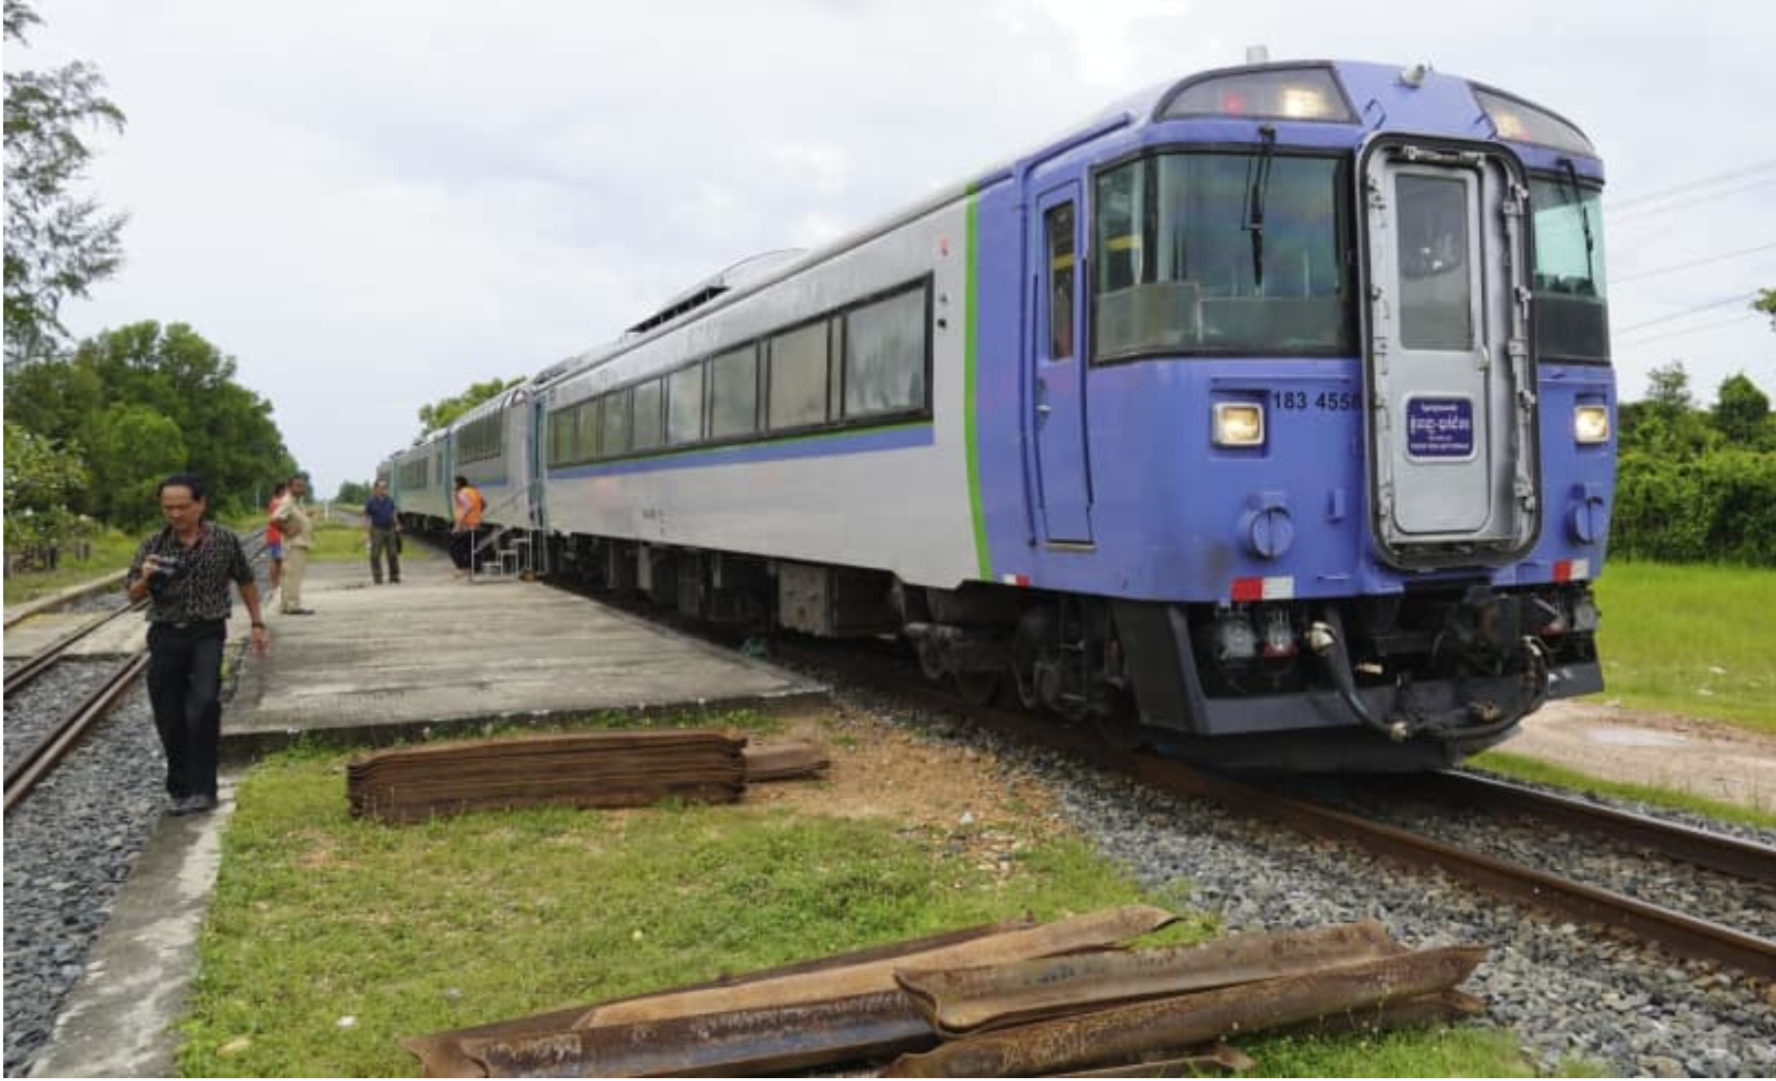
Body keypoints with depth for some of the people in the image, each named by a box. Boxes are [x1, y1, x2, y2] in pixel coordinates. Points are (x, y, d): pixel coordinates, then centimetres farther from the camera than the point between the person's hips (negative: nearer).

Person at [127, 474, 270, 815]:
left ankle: (202, 789, -17)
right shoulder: (153, 545, 0)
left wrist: (257, 624, 12)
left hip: (207, 634, -2)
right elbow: (133, 596, 3)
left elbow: (245, 581, 11)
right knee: (169, 718, 5)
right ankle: (180, 789, 23)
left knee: (204, 703, -22)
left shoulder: (224, 540, -2)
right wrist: (145, 579, -19)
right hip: (165, 635, 2)